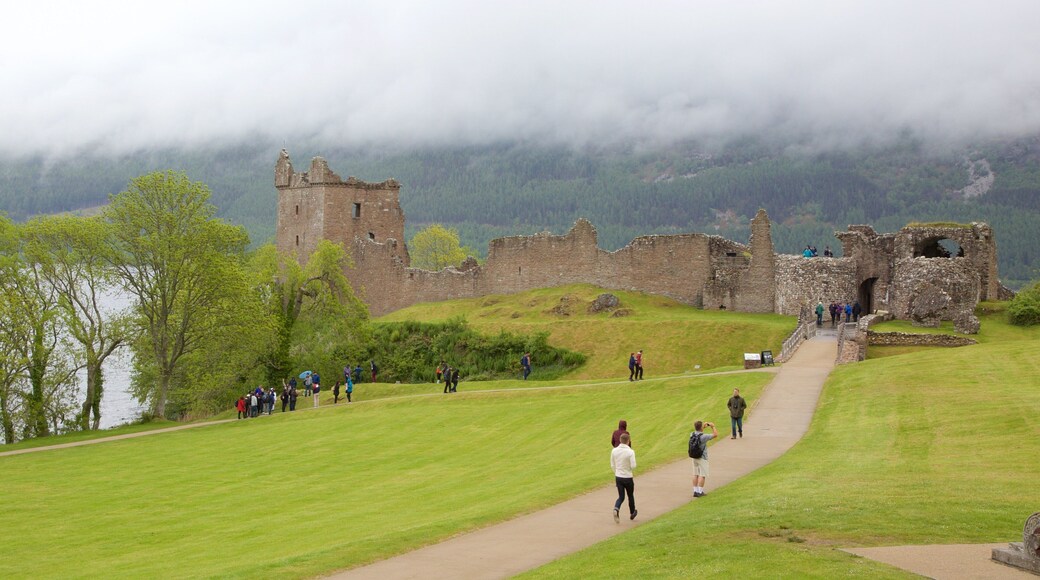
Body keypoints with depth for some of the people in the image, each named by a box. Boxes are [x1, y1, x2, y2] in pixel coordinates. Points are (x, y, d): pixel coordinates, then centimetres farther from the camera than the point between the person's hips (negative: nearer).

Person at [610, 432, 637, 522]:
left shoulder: (614, 451, -3)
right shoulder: (630, 452, -17)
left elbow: (612, 465, 5)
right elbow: (633, 466, -20)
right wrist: (629, 467, 4)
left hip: (618, 477, 3)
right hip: (628, 478, -3)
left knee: (621, 497, 10)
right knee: (631, 496, 18)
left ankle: (616, 509, -18)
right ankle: (632, 514, 34)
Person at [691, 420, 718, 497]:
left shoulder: (692, 435, -2)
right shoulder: (703, 436, -21)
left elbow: (696, 430, 24)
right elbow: (715, 434, -12)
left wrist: (704, 425, 23)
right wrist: (713, 426, 2)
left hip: (694, 457, 6)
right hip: (702, 458, -6)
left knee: (695, 475, 10)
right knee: (702, 475, -1)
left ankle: (695, 491, 11)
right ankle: (700, 492, -2)